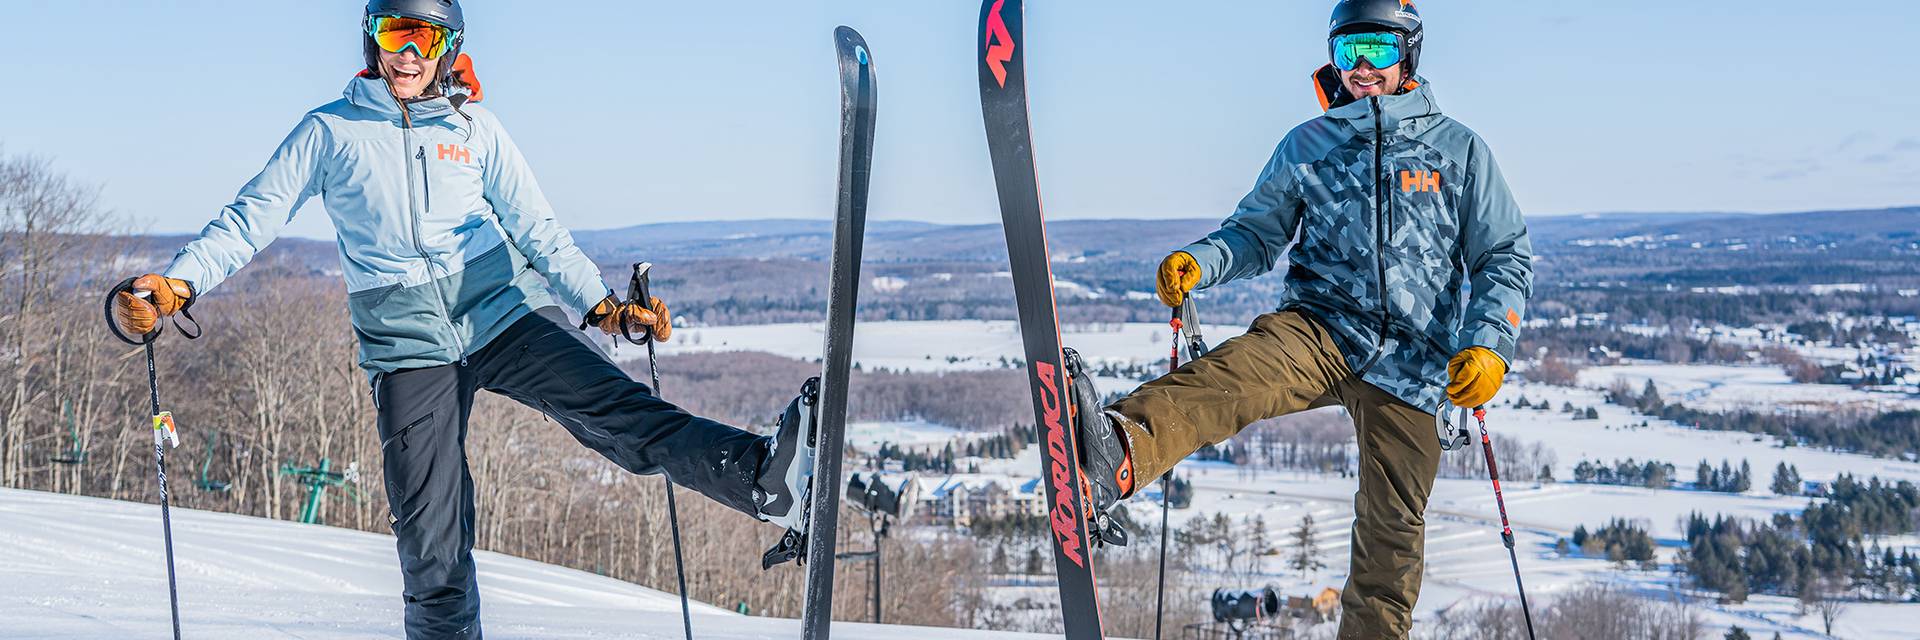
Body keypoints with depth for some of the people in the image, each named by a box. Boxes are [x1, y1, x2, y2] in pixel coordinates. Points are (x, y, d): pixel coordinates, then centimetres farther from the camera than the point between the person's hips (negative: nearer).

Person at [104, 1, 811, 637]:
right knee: (433, 544, -7)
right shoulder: (330, 131, 8)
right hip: (408, 342, 0)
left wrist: (602, 304, -3)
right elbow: (251, 218, 7)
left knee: (613, 407, -24)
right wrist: (176, 282, -8)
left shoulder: (474, 129, 10)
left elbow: (538, 230, 10)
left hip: (499, 307, 0)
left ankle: (763, 477, -42)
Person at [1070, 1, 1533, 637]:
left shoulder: (1459, 150, 8)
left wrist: (1487, 344, -8)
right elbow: (1258, 233, 16)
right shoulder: (1307, 146, 12)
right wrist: (1199, 261, -7)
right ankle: (1116, 455, -62)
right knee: (1235, 373, -34)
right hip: (1322, 328, -1)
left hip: (1410, 363, 1)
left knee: (1391, 534, 4)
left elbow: (1507, 257, 9)